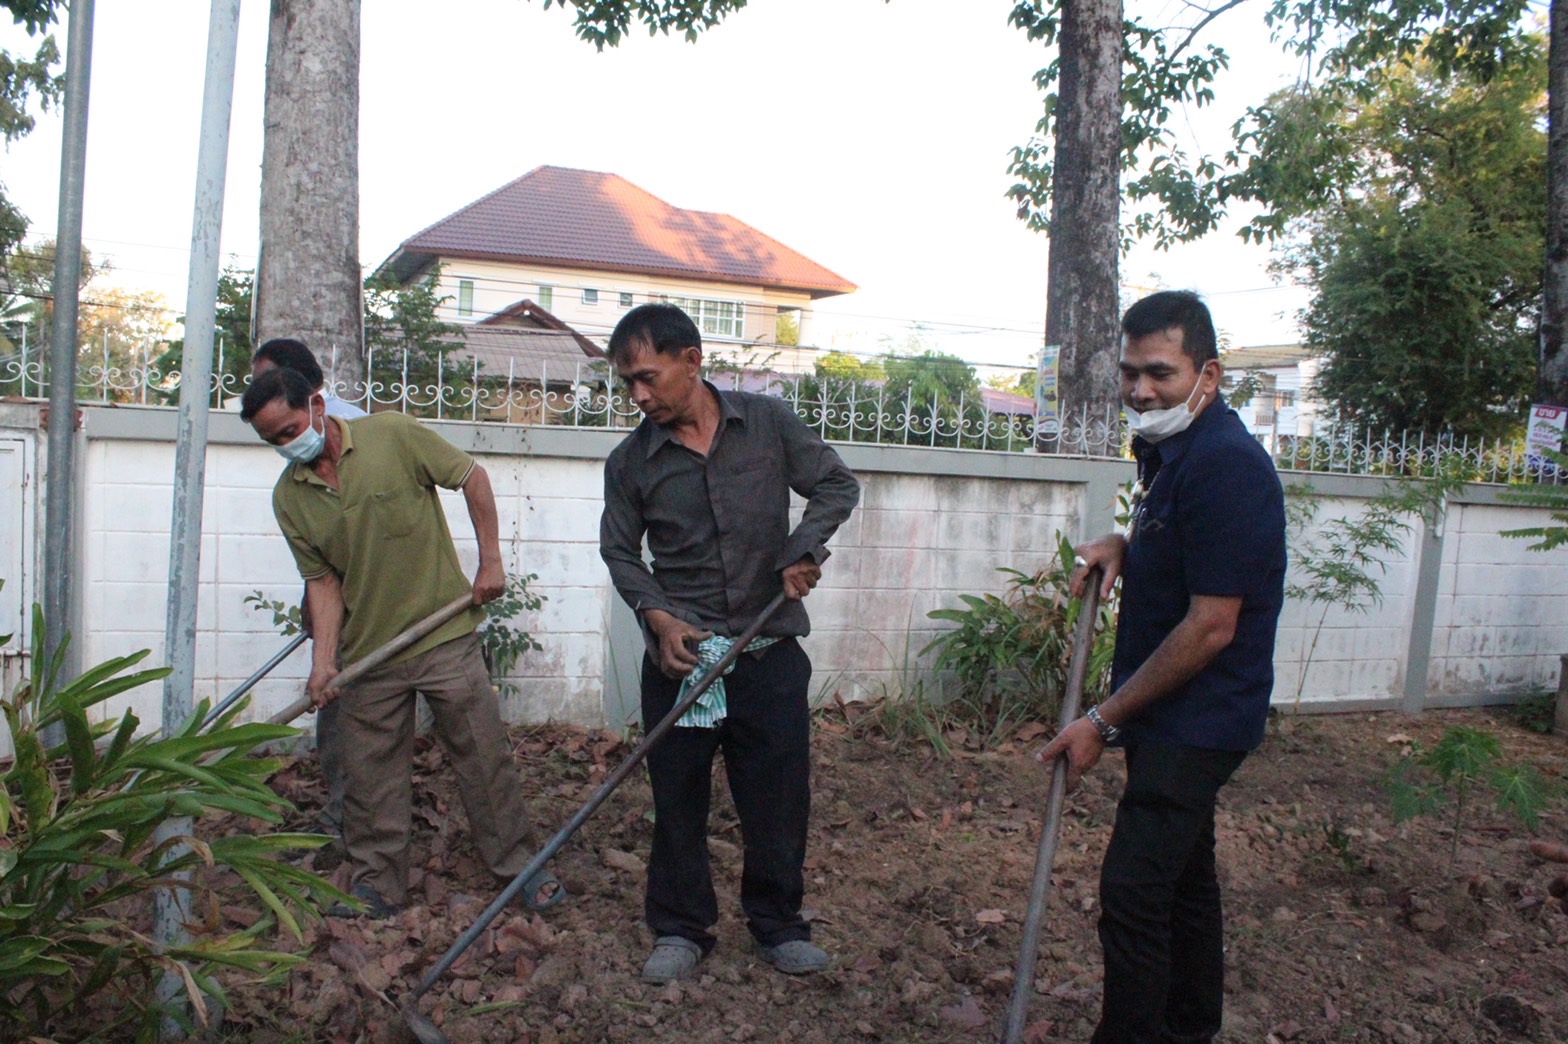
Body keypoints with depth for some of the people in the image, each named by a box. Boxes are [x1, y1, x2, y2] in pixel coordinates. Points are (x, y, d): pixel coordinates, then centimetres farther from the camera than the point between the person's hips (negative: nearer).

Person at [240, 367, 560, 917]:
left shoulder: (393, 435, -8)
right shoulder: (289, 498, 3)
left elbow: (472, 476, -1)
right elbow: (324, 581, 2)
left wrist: (490, 560, -4)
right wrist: (323, 661, -10)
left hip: (445, 633, -3)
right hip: (367, 652, 4)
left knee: (484, 755, 4)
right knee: (371, 775, 10)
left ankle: (519, 866, 19)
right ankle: (377, 884, 27)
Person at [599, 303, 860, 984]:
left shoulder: (769, 423, -2)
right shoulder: (631, 461, -1)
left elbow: (836, 485, 7)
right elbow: (620, 551, 7)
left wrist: (804, 548, -8)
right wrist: (657, 614, -8)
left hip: (770, 651, 0)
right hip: (679, 654, 0)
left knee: (779, 793, 8)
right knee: (677, 798, 7)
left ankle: (778, 923, 28)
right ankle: (680, 929, 26)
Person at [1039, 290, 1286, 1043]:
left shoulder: (1223, 464, -22)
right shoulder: (1170, 449, 8)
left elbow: (1212, 626, -23)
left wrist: (1103, 721, -18)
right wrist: (1123, 545, 3)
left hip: (1196, 719, -10)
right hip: (1177, 717, 10)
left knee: (1132, 890, -12)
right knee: (1182, 872, 22)